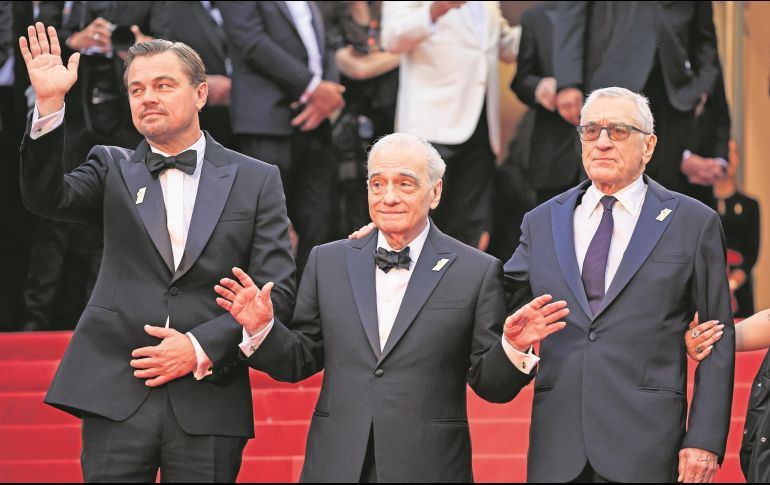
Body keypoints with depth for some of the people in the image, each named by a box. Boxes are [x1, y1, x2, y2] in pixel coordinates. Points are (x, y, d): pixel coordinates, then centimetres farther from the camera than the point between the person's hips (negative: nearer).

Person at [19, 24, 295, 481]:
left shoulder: (256, 181, 7)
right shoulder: (113, 169, 11)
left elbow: (278, 289, 1)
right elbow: (45, 196, -7)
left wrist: (203, 347, -9)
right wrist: (50, 104, -19)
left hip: (208, 403, 0)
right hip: (118, 392, 1)